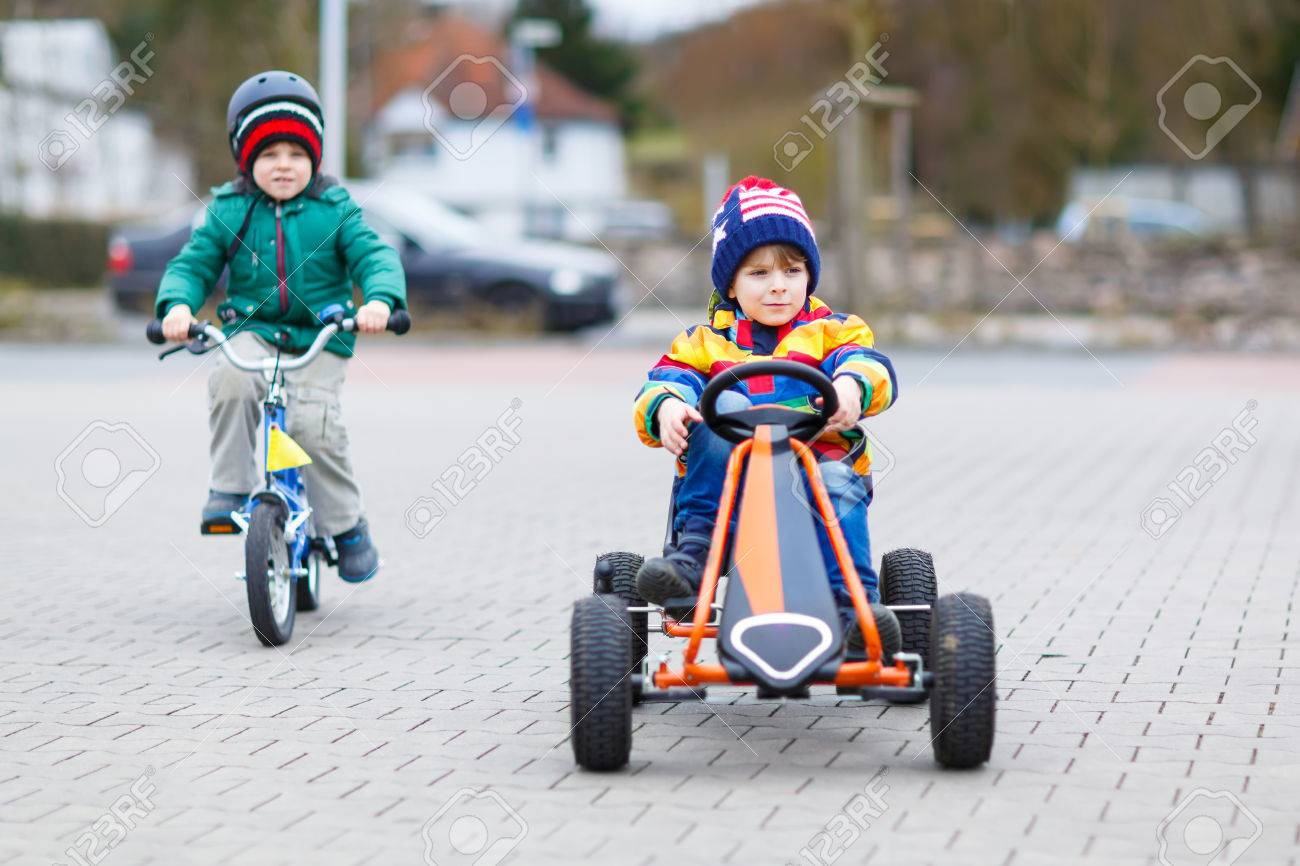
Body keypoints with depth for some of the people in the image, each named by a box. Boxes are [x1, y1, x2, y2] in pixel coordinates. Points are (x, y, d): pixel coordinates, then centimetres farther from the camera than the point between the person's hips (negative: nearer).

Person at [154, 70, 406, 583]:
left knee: (312, 423, -23)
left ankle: (346, 526, -3)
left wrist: (379, 300, -28)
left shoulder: (334, 210, 2)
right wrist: (177, 304, -18)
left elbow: (375, 257, -6)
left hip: (319, 342, -1)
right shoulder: (228, 212, 6)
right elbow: (192, 264, 4)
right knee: (230, 380, -33)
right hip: (252, 333, 1)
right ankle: (230, 488, -17)